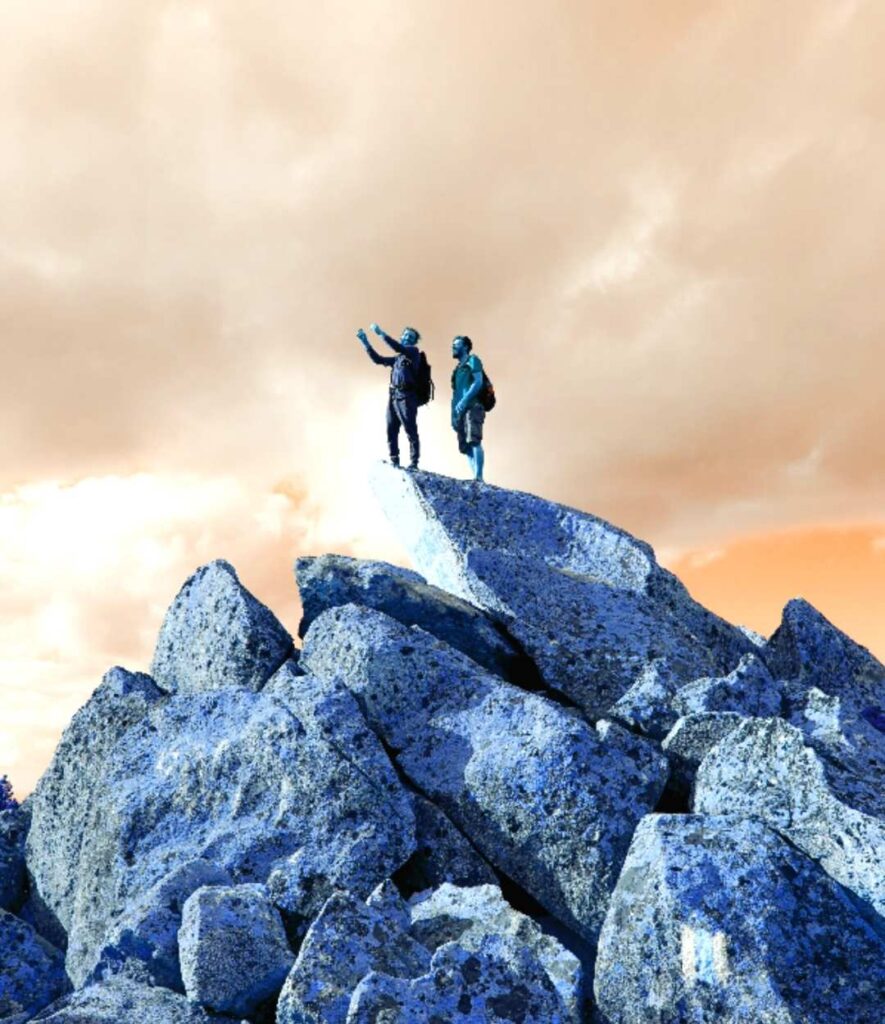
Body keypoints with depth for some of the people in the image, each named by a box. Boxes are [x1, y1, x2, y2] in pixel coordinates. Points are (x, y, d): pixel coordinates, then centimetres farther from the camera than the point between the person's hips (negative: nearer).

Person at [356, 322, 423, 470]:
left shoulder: (413, 351, 4)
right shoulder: (397, 358, 23)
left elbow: (398, 348, -14)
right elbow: (378, 359, 27)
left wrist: (381, 334, -13)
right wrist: (365, 342, 23)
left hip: (406, 396, -7)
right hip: (393, 396, 7)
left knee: (411, 431, -8)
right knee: (391, 431, 4)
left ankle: (413, 463, -9)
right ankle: (394, 462, 9)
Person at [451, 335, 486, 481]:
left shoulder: (472, 360, 6)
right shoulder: (458, 368, 27)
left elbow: (479, 381, -9)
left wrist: (464, 400, -17)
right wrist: (454, 415, 16)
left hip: (472, 407, -8)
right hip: (461, 410, 8)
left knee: (474, 441, -21)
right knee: (466, 447, 0)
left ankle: (478, 477, -29)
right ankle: (476, 477, -3)